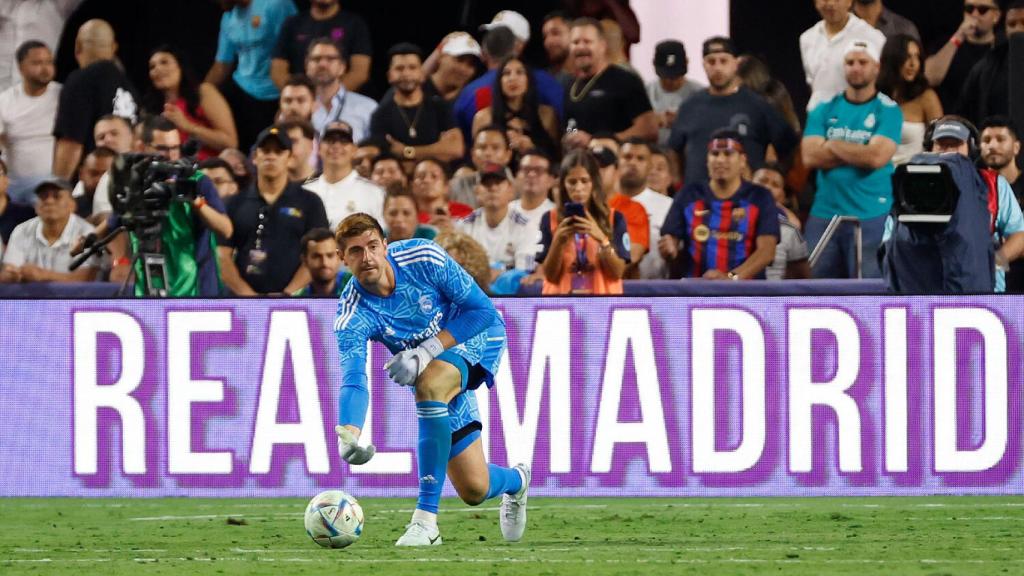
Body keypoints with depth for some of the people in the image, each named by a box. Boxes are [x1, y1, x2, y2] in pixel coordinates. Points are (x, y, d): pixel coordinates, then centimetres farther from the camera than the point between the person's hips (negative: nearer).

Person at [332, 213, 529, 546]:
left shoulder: (422, 258, -24)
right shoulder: (352, 316, -21)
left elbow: (483, 310, -19)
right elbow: (353, 380, -33)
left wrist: (427, 351, -29)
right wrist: (348, 435, -53)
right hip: (435, 369, 3)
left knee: (430, 384, -38)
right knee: (474, 491, -1)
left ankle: (426, 520, -36)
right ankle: (517, 481, 42)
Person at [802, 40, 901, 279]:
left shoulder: (888, 110, -1)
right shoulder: (824, 110, 11)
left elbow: (877, 157, -15)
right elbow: (810, 156, -2)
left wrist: (834, 145, -3)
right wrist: (858, 153, -7)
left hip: (871, 217, -4)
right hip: (824, 214, 4)